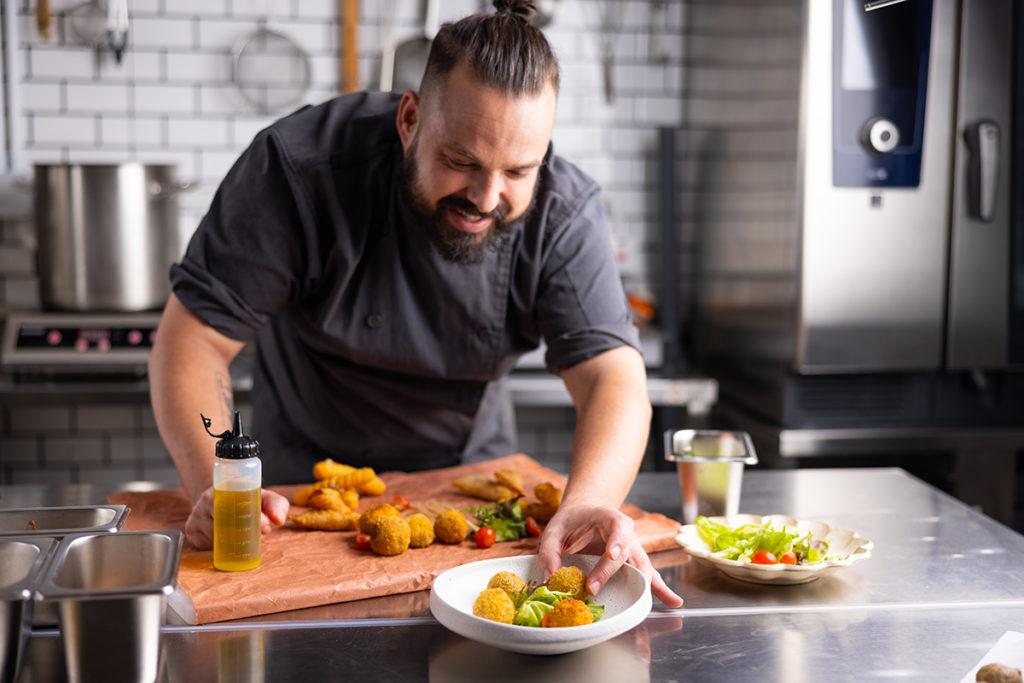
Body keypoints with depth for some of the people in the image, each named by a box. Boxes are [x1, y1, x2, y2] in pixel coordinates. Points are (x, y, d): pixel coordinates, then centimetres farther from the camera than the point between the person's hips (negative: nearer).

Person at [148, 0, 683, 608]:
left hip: (472, 469, 3)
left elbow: (614, 379, -29)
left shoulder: (565, 210, -21)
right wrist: (216, 487, -41)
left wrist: (588, 506, -50)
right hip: (309, 480, -2)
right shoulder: (300, 167, -27)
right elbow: (194, 336, -23)